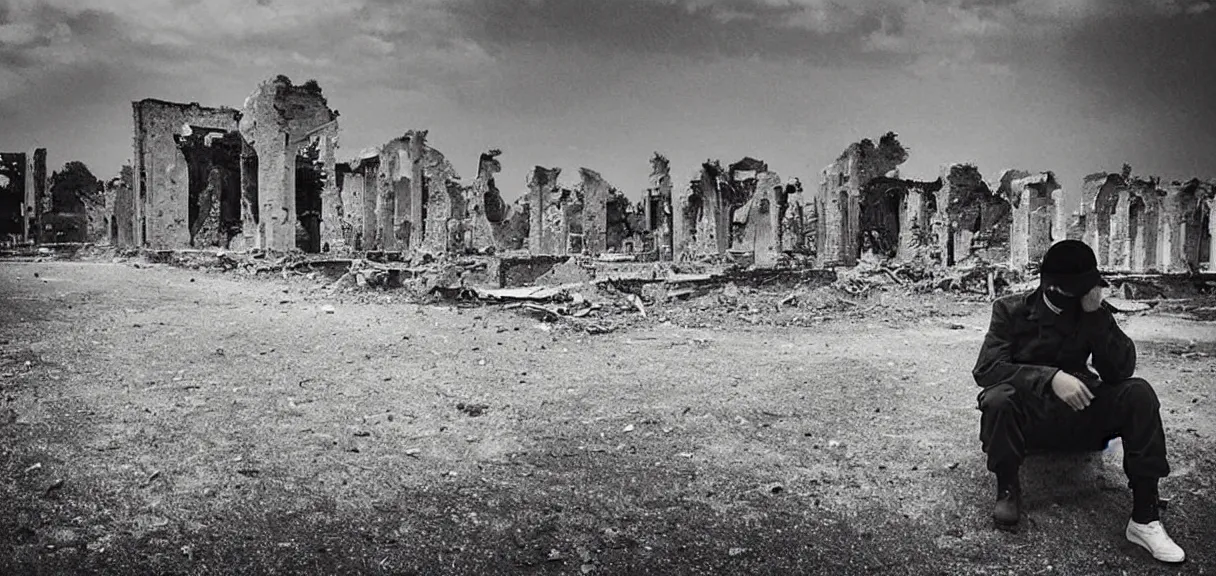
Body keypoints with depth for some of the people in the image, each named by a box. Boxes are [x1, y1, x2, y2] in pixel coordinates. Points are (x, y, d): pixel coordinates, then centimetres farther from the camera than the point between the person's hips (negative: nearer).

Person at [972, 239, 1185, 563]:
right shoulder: (1012, 310, -5)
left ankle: (1145, 518, -20)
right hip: (1027, 418, -3)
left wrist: (1096, 314, -19)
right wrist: (1051, 377, -30)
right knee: (997, 399, -34)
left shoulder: (1091, 313, 3)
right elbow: (986, 368, -18)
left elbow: (1122, 370, -8)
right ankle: (1007, 490, -12)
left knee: (1138, 393, -21)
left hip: (1078, 418, 3)